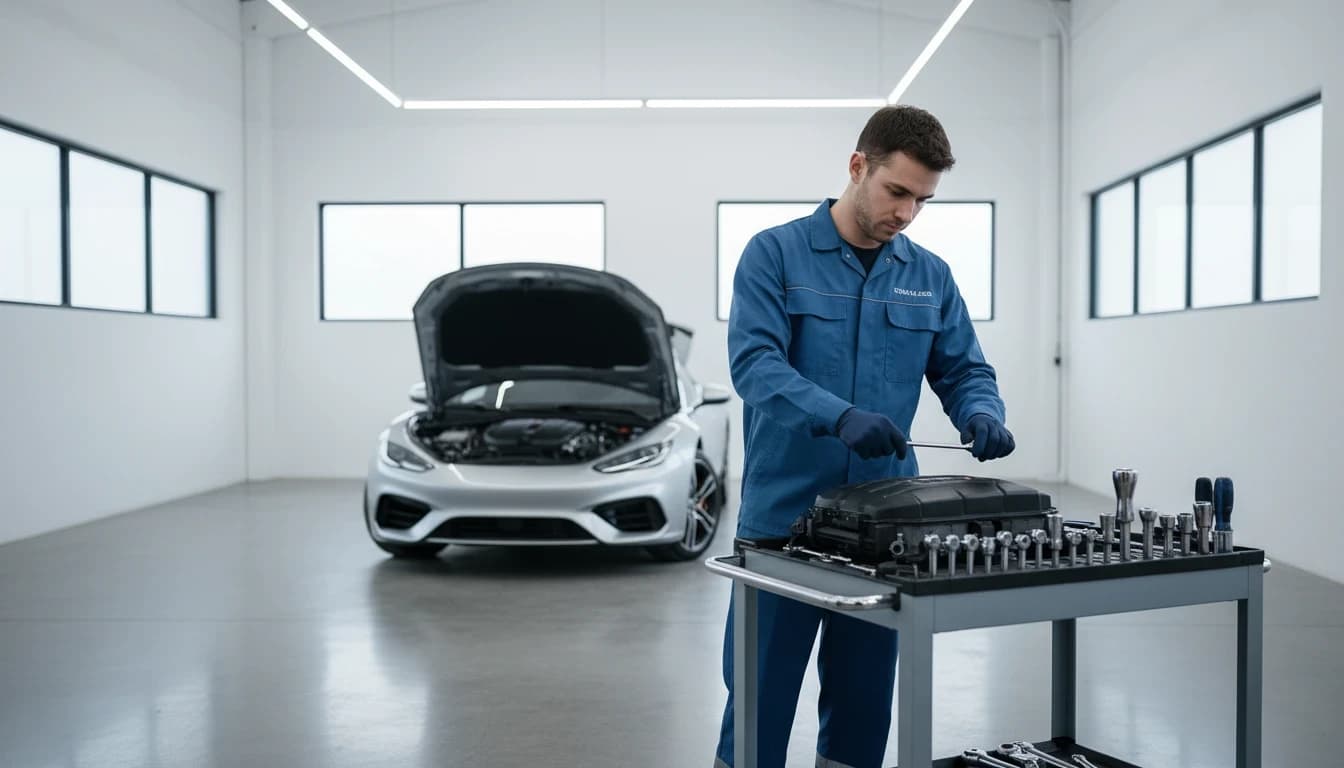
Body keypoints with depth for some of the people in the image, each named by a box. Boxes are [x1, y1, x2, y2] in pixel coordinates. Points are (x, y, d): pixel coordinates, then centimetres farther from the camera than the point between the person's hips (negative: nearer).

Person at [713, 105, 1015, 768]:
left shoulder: (931, 276, 9)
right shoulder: (775, 254, -5)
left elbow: (965, 371, 12)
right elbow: (754, 362, -17)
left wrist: (981, 416, -12)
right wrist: (841, 417, -32)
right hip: (783, 513, -4)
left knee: (863, 704, 14)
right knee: (760, 702, 3)